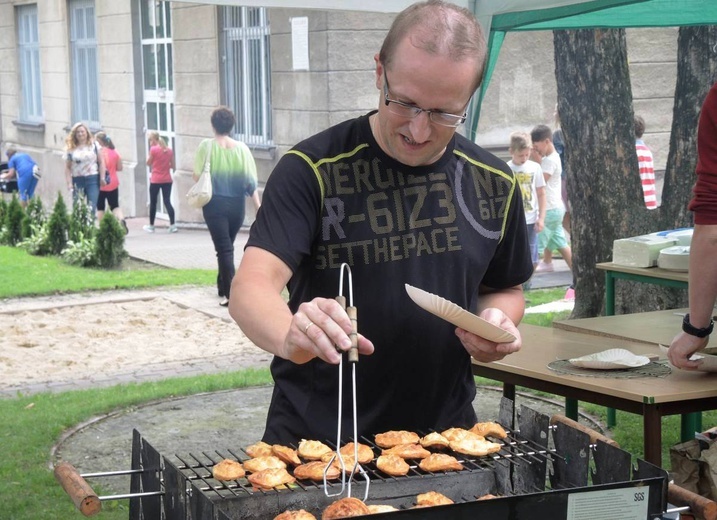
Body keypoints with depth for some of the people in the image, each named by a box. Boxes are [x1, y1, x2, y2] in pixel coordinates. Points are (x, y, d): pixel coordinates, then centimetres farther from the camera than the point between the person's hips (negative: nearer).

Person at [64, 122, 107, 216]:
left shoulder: (94, 145, 6)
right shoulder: (71, 149, 7)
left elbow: (101, 162, 5)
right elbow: (67, 167, 5)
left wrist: (102, 178, -4)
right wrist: (69, 183, -4)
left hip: (92, 179, -1)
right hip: (77, 180, 1)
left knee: (92, 207, -9)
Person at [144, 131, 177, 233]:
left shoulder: (153, 149, -9)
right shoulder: (169, 150, 5)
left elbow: (148, 163, 1)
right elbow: (173, 166, 10)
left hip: (155, 180, -4)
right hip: (167, 180, 4)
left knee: (153, 202, 8)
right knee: (167, 202, 3)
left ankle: (151, 226, 16)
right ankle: (172, 225, -8)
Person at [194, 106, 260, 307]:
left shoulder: (207, 146, -7)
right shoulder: (241, 148, -2)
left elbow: (198, 176, -6)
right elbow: (251, 181, -4)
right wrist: (258, 206, -2)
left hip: (215, 204, -3)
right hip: (237, 204, 3)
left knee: (224, 248, -3)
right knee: (227, 246, 21)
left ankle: (231, 293, -12)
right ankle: (222, 286, 34)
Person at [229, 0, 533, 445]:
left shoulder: (494, 185, 0)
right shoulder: (312, 169, -13)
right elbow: (252, 286, -24)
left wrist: (497, 323, -8)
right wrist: (290, 336, -45)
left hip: (445, 436, 3)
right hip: (314, 437, -3)